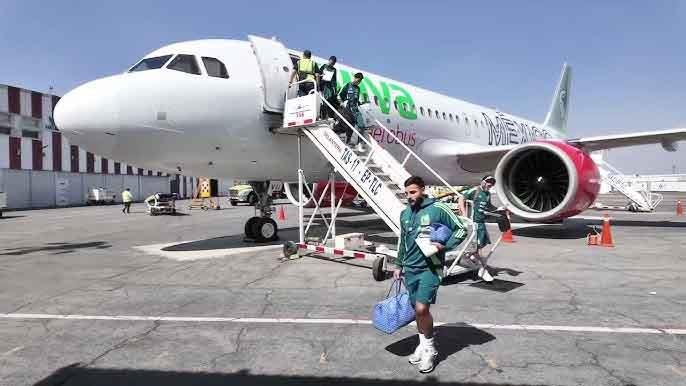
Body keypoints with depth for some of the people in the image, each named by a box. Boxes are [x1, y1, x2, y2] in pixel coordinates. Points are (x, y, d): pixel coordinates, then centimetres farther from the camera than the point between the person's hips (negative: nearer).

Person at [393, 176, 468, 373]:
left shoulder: (438, 208, -8)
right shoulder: (404, 213, 9)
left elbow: (461, 229, -5)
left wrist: (444, 246, -17)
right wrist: (399, 265, 20)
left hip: (430, 268, -5)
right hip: (410, 269, 6)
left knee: (422, 309, -14)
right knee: (417, 310, 12)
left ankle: (429, 348, 8)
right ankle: (423, 344, 30)